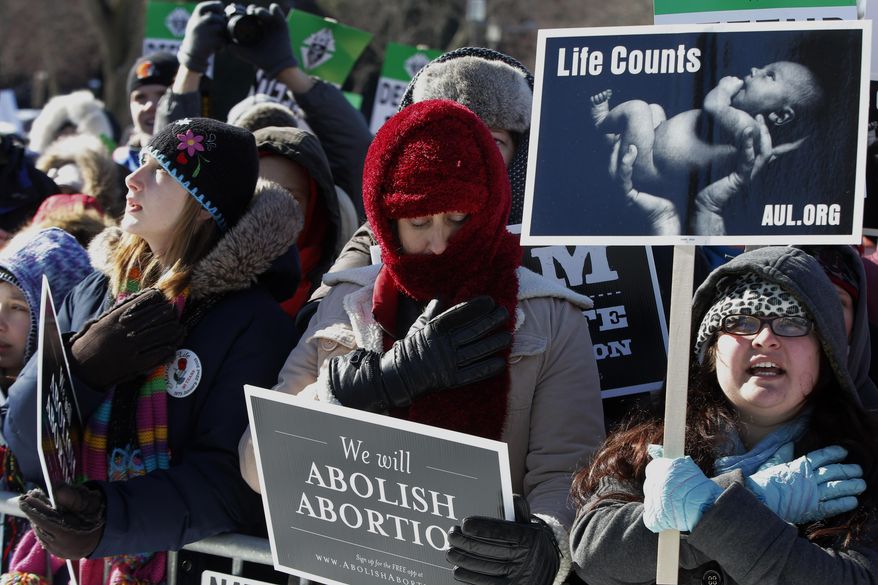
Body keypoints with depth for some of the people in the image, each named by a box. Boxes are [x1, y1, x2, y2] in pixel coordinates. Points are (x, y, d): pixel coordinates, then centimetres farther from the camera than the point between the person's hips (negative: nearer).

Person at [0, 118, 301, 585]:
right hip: (62, 547, 3)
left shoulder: (253, 322, -4)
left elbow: (229, 480, -12)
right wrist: (84, 366, -11)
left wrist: (113, 520, -27)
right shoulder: (93, 294, 11)